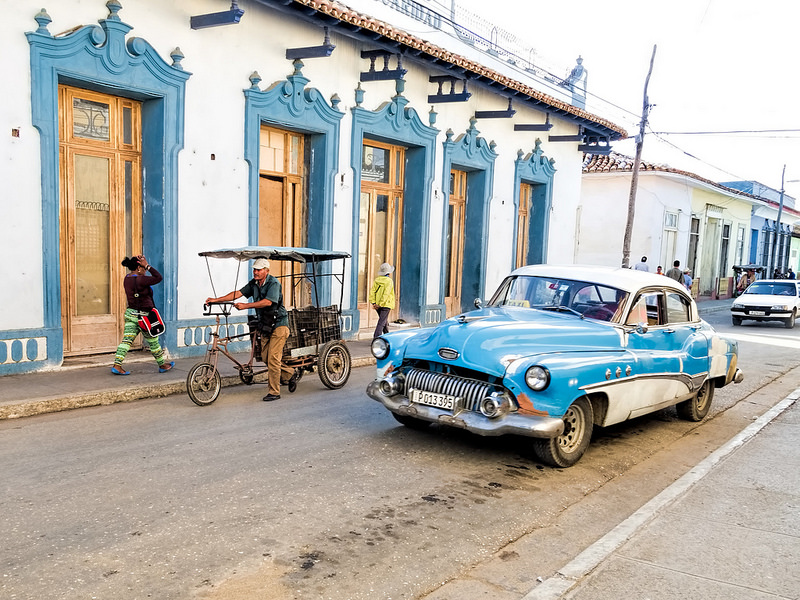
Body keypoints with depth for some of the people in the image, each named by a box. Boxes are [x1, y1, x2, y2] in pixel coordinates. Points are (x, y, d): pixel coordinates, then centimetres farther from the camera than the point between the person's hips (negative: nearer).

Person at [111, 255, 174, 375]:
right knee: (153, 342, 9)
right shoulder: (140, 280, -21)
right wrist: (147, 265, -15)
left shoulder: (127, 279, 5)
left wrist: (145, 266, 8)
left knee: (126, 340, 4)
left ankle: (117, 365, -4)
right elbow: (159, 278, -17)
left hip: (130, 313, 7)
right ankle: (162, 365, 24)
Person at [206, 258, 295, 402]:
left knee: (273, 358, -10)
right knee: (265, 357, 9)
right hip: (265, 325, 8)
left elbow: (268, 302, -29)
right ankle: (291, 375, 27)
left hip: (278, 324, -8)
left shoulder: (274, 283, -16)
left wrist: (245, 306, -34)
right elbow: (238, 293, -1)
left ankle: (274, 392, -1)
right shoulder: (253, 283, 6)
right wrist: (216, 300, -11)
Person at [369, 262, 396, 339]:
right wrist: (380, 304, -18)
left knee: (385, 322, 21)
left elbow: (372, 292, -2)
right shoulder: (389, 281, -11)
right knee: (381, 322, -6)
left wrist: (373, 303, -5)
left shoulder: (376, 280, 5)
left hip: (377, 305, 6)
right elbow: (386, 294, -19)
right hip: (386, 304, -6)